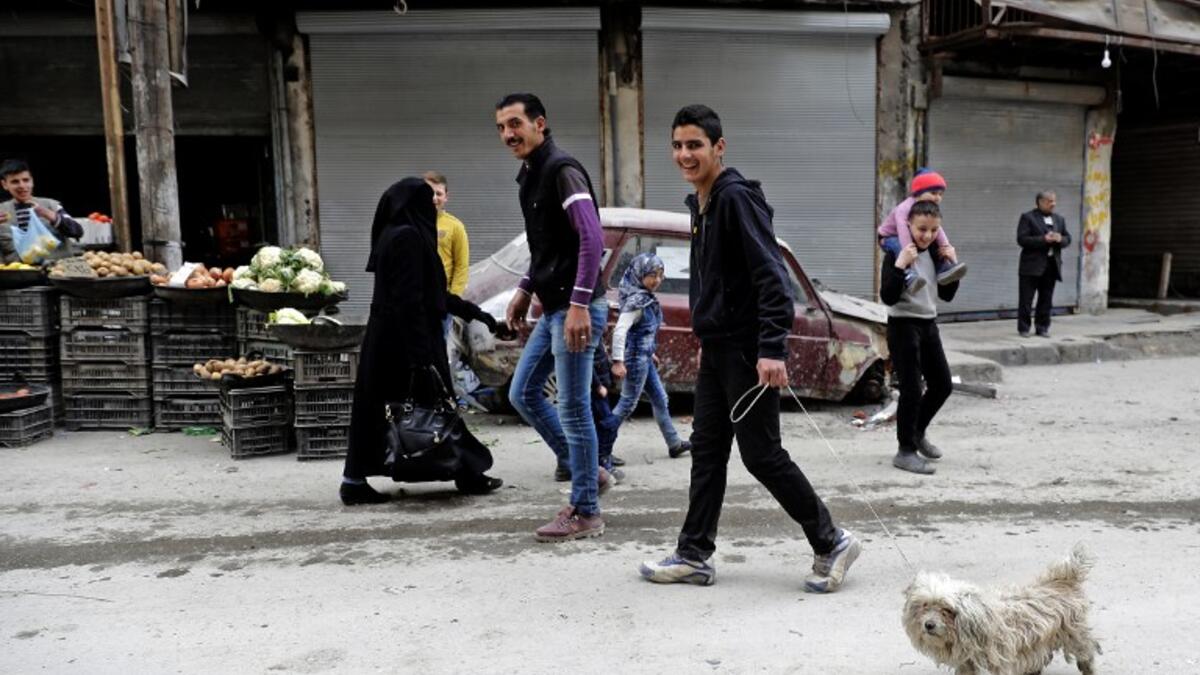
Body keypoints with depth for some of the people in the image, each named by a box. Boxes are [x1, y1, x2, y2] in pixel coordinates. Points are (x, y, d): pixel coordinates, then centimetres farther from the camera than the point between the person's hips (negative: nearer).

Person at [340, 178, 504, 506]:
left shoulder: (395, 235, 16)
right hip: (406, 340, -9)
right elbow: (409, 300, -22)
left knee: (375, 408, 9)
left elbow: (431, 292, 22)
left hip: (385, 339, 9)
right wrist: (421, 355, -24)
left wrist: (475, 312, 26)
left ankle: (355, 481, 13)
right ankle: (468, 474, 12)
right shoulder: (407, 237, -15)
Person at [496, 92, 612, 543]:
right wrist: (525, 290, 20)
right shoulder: (528, 176, 16)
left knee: (573, 409, -4)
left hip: (575, 309, -10)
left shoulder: (562, 170, -13)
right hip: (552, 309, 10)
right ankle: (585, 470, 26)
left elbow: (592, 239, -23)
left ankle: (585, 513, 9)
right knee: (522, 393, 15)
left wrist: (579, 305, -28)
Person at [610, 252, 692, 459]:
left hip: (644, 358, 10)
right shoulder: (636, 301, -19)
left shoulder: (647, 299, 8)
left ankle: (674, 444, 27)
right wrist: (618, 361, -30)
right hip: (636, 357, -10)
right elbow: (620, 330, -27)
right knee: (627, 404, -4)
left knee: (660, 399, 16)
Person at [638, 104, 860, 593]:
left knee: (761, 454, -3)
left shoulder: (737, 198, -14)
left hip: (750, 351, -9)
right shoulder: (700, 205, 15)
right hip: (716, 349, 9)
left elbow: (770, 275, -21)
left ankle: (831, 543, 14)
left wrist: (772, 349, -26)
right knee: (706, 449, 11)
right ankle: (694, 555, 19)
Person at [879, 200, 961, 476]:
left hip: (928, 324, 7)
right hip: (903, 325, -7)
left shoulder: (934, 254, 7)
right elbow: (888, 297, -21)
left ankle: (917, 433, 33)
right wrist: (900, 265, -29)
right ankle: (906, 451, 3)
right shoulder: (896, 254, -12)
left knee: (942, 384, 12)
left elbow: (947, 294, 12)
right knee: (911, 389, -8)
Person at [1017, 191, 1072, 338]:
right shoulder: (1028, 217, -3)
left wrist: (1060, 239, -8)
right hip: (1032, 265, -5)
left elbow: (1068, 238, 15)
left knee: (1046, 300, 8)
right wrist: (1043, 239, -20)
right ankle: (1023, 329, 6)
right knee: (1026, 300, -1)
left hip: (1052, 265, 5)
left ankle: (1042, 328, 16)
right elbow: (1022, 239, -12)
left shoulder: (1060, 219, 16)